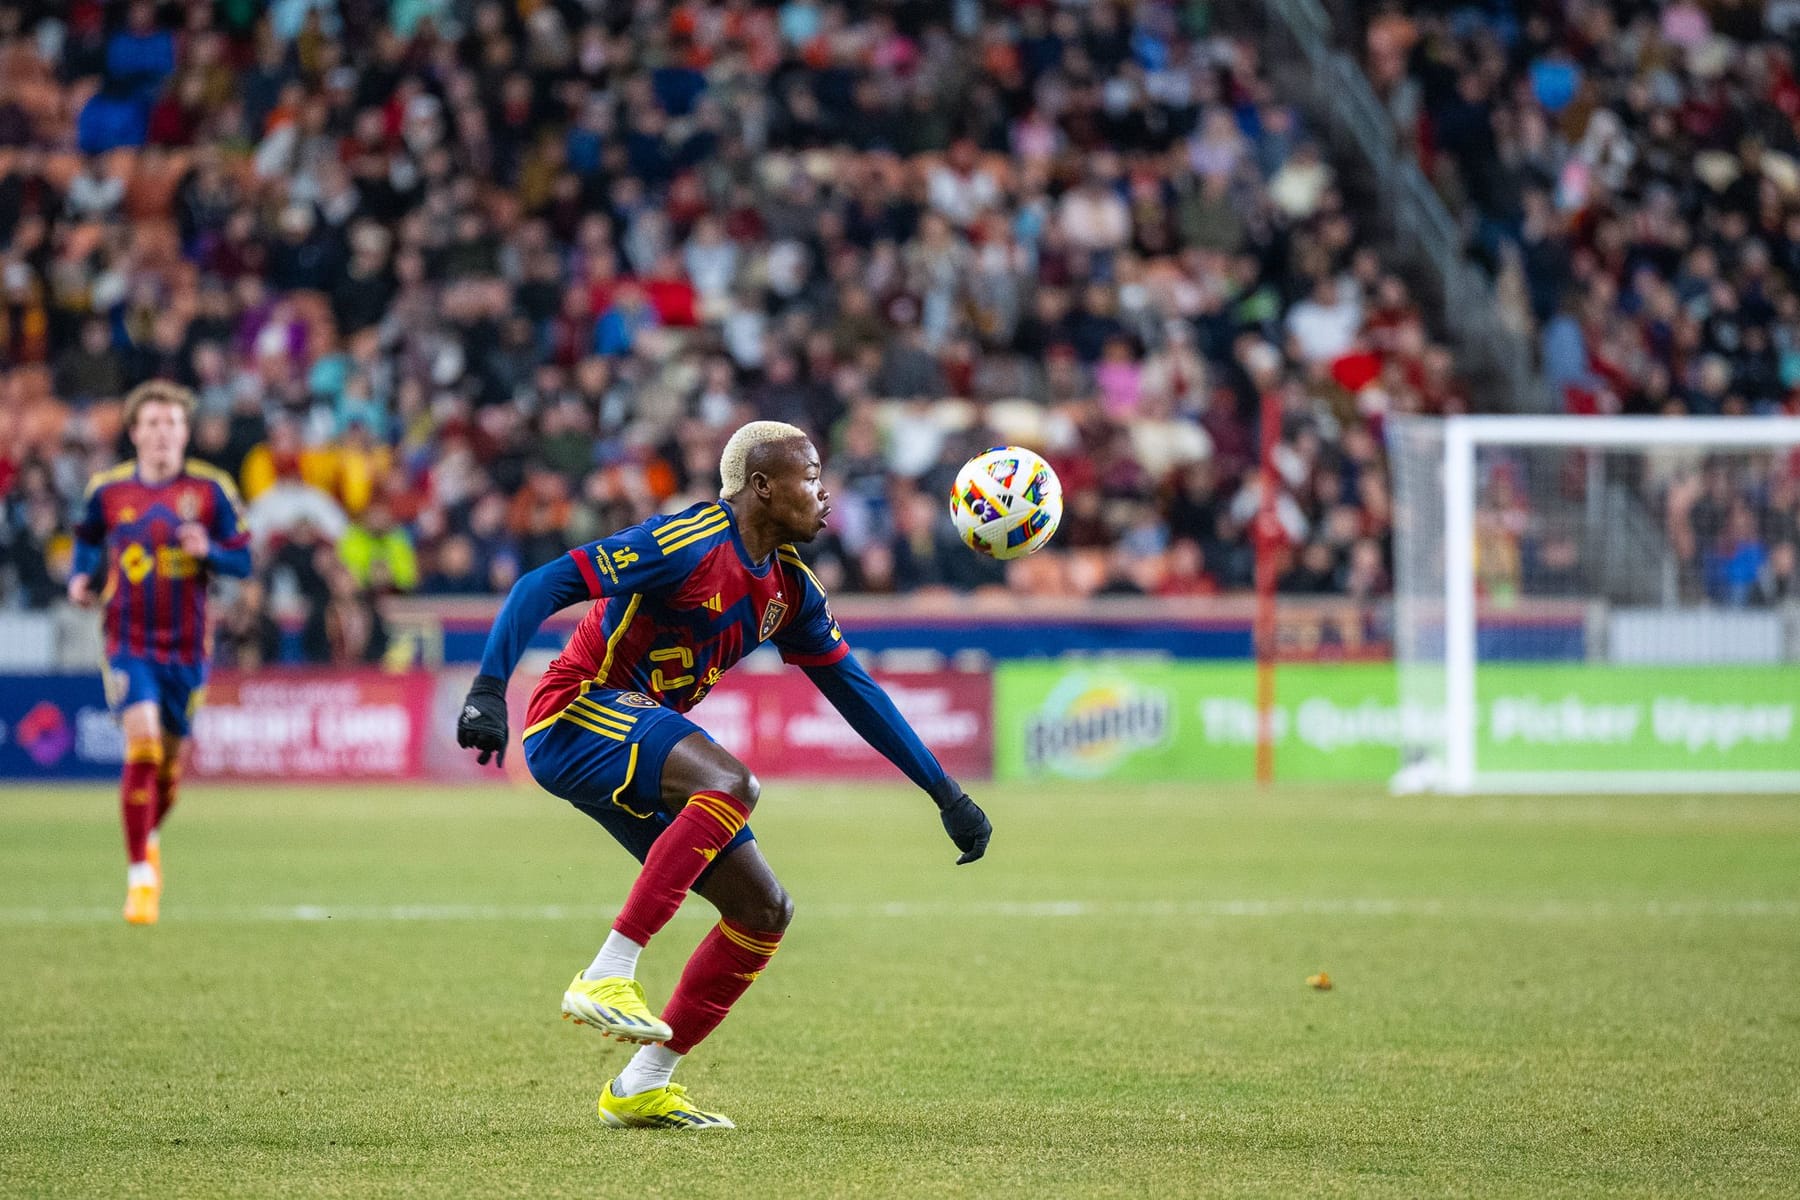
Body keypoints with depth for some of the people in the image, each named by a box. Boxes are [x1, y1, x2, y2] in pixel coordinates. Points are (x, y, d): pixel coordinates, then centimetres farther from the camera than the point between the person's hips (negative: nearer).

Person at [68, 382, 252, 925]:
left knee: (168, 764, 10)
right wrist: (82, 578, 2)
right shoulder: (107, 490, 1)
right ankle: (139, 875, -13)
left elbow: (243, 559, -1)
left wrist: (208, 552, -21)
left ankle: (149, 837, 43)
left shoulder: (211, 490, -3)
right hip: (128, 645, -1)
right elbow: (88, 538, 21)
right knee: (142, 745, -20)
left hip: (185, 648, 1)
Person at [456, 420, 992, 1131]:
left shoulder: (788, 586, 10)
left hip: (639, 742, 9)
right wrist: (489, 691, -33)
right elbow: (542, 587, -21)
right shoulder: (692, 544, -17)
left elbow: (856, 691, 17)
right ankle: (606, 980, -35)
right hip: (575, 715, -9)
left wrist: (947, 796, 16)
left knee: (765, 912, 4)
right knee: (733, 784, -34)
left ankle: (641, 1087, 9)